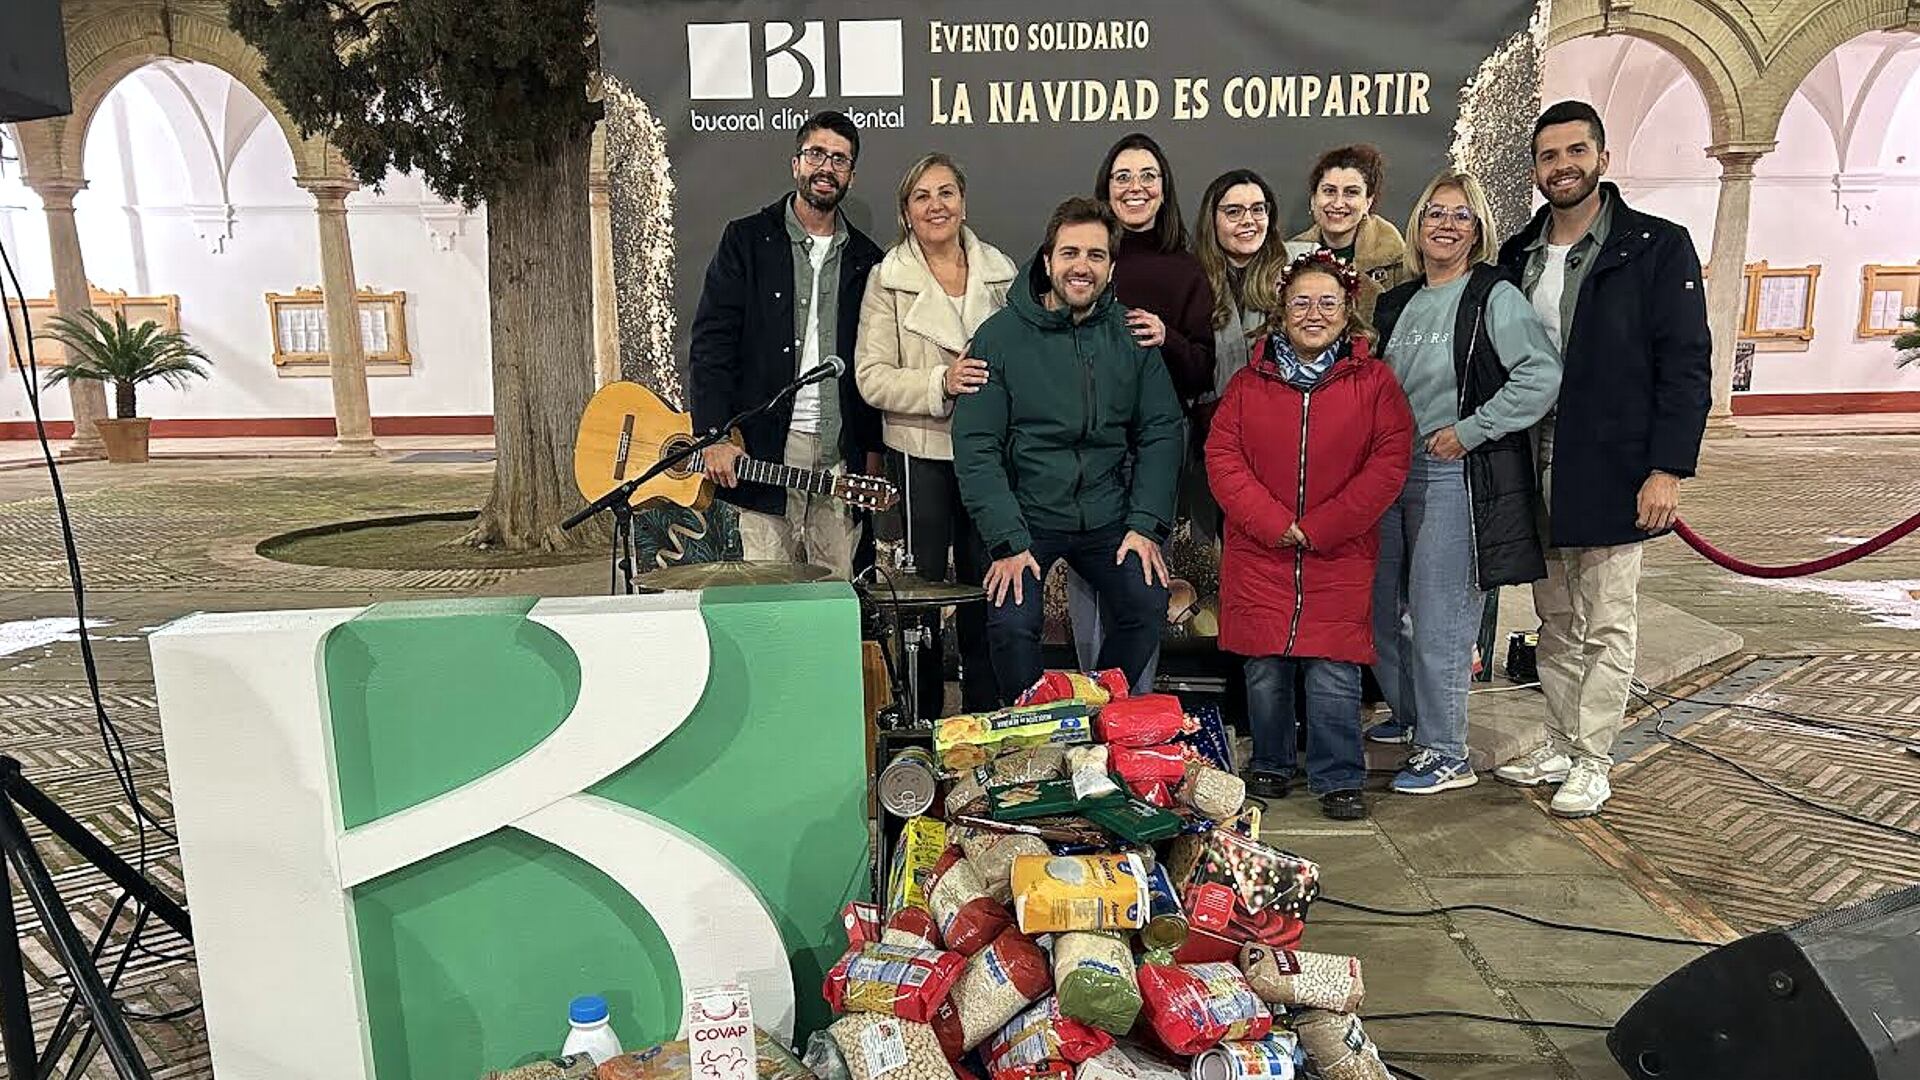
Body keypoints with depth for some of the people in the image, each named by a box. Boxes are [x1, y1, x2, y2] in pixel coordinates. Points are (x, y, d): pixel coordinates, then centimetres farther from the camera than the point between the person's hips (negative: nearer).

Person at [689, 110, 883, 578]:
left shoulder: (865, 259, 14)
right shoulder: (747, 240, 4)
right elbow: (710, 342, -3)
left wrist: (872, 450, 8)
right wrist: (714, 435, -12)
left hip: (840, 452, 3)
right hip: (765, 446, -3)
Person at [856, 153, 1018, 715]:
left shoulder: (1000, 270, 8)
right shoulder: (888, 278, -1)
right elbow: (871, 377, -8)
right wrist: (941, 383, -21)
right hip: (922, 453, -3)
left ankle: (983, 716, 27)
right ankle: (919, 722, 21)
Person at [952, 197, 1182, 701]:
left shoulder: (1131, 335, 5)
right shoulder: (999, 336, -5)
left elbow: (1161, 432, 4)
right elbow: (975, 447, -8)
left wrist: (1146, 526, -6)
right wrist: (1008, 542, -16)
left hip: (1108, 517, 3)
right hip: (1026, 516, -2)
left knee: (1148, 606, -16)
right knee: (1012, 623, -22)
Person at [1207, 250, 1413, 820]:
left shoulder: (1374, 381, 3)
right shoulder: (1249, 383, 7)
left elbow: (1389, 463, -5)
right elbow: (1222, 457, 0)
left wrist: (1317, 529, -11)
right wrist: (1277, 524, -12)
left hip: (1339, 558, -1)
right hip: (1259, 554, 2)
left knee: (1333, 675, -2)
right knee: (1265, 671, 8)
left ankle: (1340, 779, 13)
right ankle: (1270, 766, 26)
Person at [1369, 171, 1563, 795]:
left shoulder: (1494, 297, -7)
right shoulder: (1397, 304, 13)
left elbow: (1543, 375, -18)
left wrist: (1469, 429, -17)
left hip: (1458, 479, -7)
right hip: (1393, 473, 7)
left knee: (1437, 622, -3)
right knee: (1379, 610, 15)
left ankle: (1445, 755, 12)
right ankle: (1410, 715, 36)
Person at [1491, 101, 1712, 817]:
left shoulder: (1657, 247, -5)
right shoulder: (1518, 255, 10)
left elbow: (1686, 366, -9)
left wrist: (1668, 468, -16)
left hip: (1611, 474, -5)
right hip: (1535, 471, 5)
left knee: (1607, 628, 4)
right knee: (1556, 624, 15)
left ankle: (1591, 764, 15)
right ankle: (1559, 748, 27)